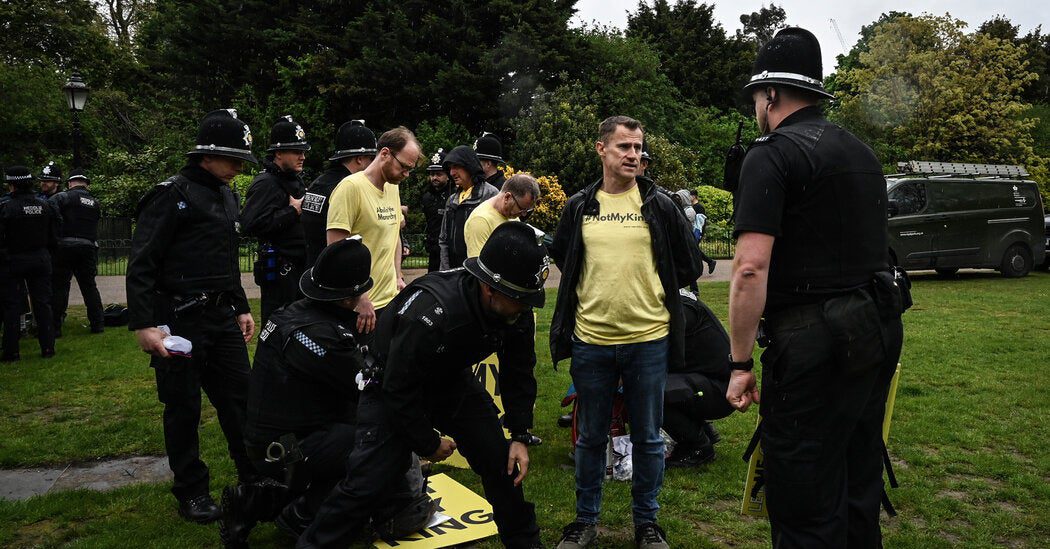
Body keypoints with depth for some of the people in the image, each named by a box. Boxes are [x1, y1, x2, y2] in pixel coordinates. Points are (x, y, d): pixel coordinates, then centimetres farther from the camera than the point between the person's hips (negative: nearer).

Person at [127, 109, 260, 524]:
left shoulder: (226, 196, 13)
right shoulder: (173, 195, -12)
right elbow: (141, 264, -15)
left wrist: (241, 309, 20)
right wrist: (144, 325, -20)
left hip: (222, 317, 7)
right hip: (180, 320, -7)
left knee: (239, 396, 10)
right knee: (183, 407, 5)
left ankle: (255, 478, 22)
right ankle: (191, 492, 19)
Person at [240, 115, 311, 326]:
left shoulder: (296, 180, 17)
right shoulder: (265, 183, -13)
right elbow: (250, 225, -27)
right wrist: (293, 211, -19)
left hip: (299, 267, 9)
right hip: (278, 270, -9)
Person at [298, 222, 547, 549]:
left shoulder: (516, 311, -19)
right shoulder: (430, 314, -39)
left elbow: (519, 374, -2)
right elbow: (399, 390, -28)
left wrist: (519, 436, -6)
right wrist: (429, 445, -15)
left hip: (452, 380, 6)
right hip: (393, 384, -6)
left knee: (501, 460, 3)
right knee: (369, 480, -13)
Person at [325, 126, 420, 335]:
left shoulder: (393, 188, 11)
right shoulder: (351, 187, -14)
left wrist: (398, 277, 13)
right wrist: (360, 298, -18)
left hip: (391, 299, 8)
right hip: (361, 306, -8)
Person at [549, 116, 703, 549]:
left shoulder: (660, 205, -1)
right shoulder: (579, 207, 4)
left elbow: (689, 266, 6)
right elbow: (561, 258, 18)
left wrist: (647, 293, 9)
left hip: (648, 339, -1)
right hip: (591, 340, 1)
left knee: (647, 438, 10)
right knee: (591, 437, 13)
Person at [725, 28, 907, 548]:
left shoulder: (771, 155, -11)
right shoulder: (861, 152, 16)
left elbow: (751, 267, -20)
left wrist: (740, 362, -13)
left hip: (814, 343, -9)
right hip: (880, 330, 9)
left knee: (805, 507, 0)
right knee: (858, 485, 20)